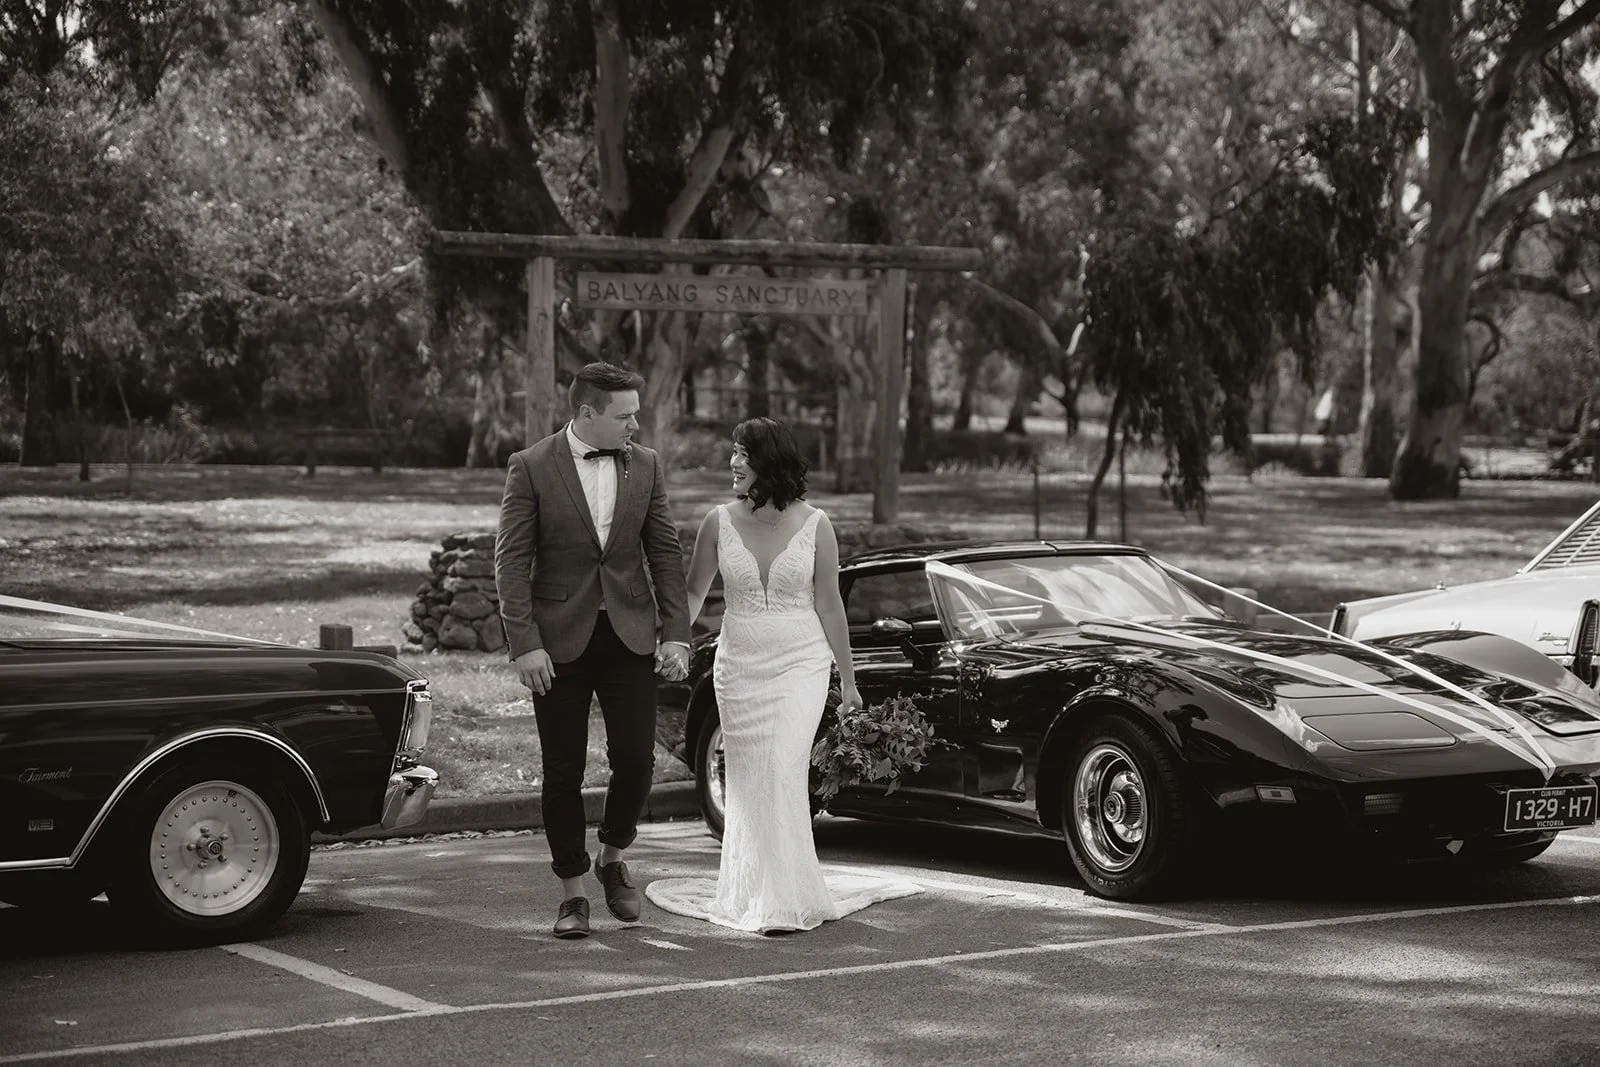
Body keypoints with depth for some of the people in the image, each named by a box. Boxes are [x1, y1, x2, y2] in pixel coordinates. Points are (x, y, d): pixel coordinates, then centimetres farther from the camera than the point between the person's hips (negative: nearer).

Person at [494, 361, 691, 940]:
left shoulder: (645, 466, 5)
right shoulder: (531, 468, -6)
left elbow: (665, 553, 7)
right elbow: (512, 561, -7)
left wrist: (676, 632, -1)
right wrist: (524, 644, -14)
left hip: (630, 634, 2)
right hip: (561, 640, -2)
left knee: (635, 758, -5)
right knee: (563, 772, 3)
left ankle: (612, 857, 22)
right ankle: (572, 892, 15)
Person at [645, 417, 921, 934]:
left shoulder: (814, 525, -4)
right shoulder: (719, 522, 0)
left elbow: (829, 606, 3)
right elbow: (694, 591, 7)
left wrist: (847, 679, 8)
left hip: (801, 667, -3)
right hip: (738, 670, 3)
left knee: (783, 776, -14)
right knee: (746, 786, 8)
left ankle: (786, 901, -10)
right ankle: (747, 893, 20)